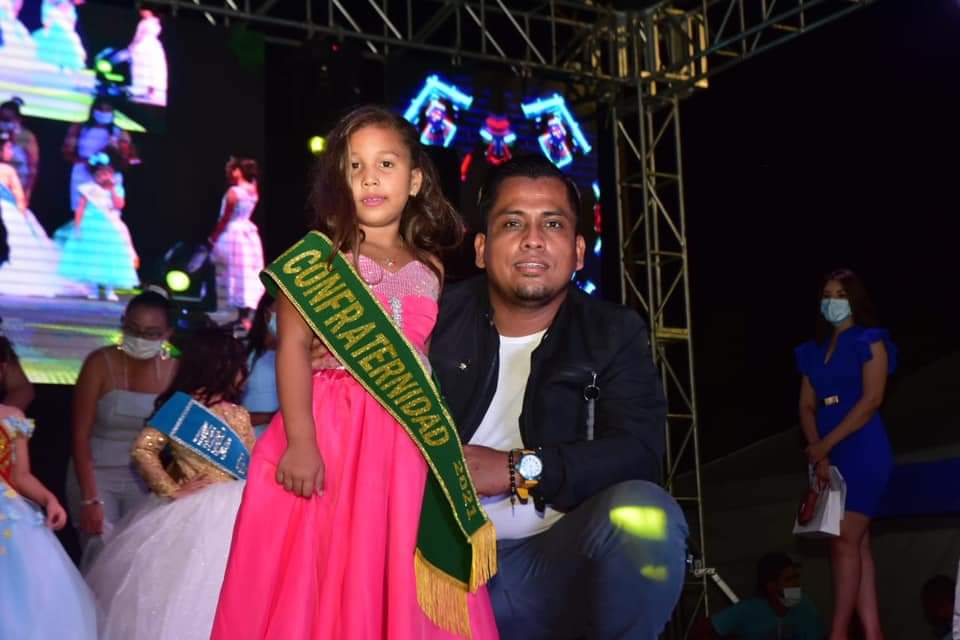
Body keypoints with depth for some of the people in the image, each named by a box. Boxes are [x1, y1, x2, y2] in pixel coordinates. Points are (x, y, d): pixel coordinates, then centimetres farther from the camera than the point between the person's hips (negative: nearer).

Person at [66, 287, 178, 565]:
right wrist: (90, 499, -15)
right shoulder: (100, 364, -10)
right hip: (96, 473, -2)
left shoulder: (173, 370, -4)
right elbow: (80, 436, -10)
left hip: (144, 479, 2)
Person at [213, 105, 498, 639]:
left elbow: (425, 362, 14)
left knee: (397, 581, 6)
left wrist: (442, 446, 8)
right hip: (330, 431, -4)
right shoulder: (319, 255, -1)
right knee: (315, 580, -1)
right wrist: (300, 441, -17)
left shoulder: (430, 270, 11)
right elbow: (293, 349, -8)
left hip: (407, 443, 4)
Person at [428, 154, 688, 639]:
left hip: (555, 567, 2)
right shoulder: (437, 319, 8)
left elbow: (638, 452, -7)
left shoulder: (612, 334, 7)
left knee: (645, 512, -27)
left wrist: (520, 469, -17)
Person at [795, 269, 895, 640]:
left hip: (863, 452, -6)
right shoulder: (813, 351, 17)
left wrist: (825, 445, -16)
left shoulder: (870, 342, -1)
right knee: (858, 545, 4)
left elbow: (871, 399, -12)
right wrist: (818, 454, -7)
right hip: (831, 457, 6)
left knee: (845, 540, -12)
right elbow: (807, 406, 9)